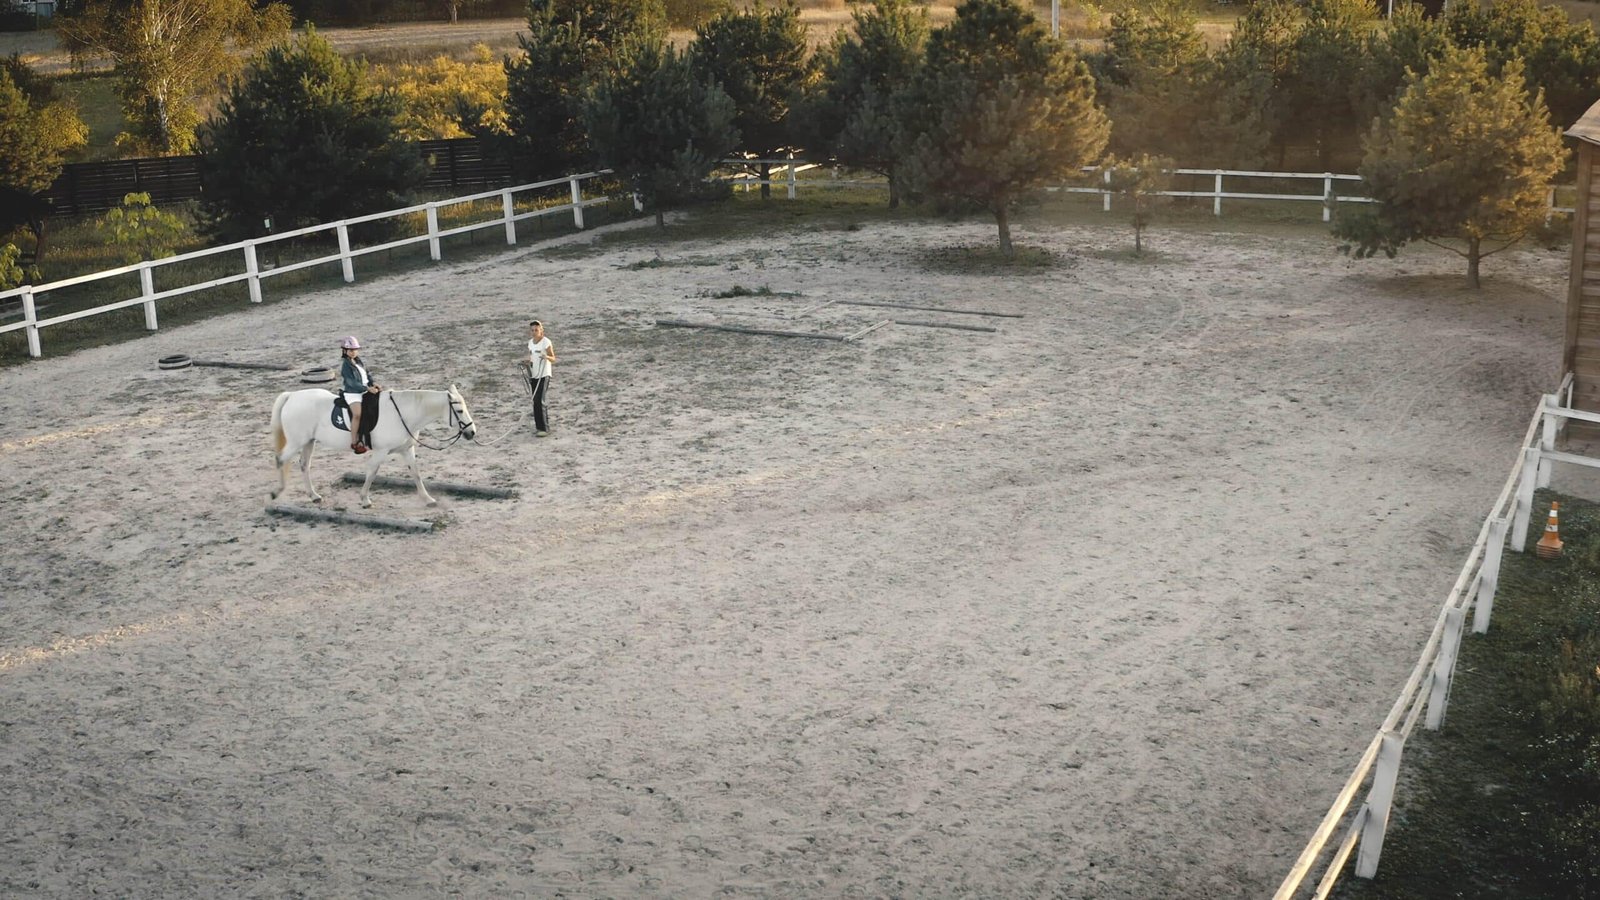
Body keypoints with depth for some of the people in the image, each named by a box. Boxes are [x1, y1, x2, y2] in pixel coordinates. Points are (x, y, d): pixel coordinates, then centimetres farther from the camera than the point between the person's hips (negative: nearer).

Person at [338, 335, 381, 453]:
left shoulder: (358, 361, 12)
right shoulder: (346, 365, -12)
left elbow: (366, 374, 18)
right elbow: (352, 383, -19)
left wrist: (373, 383, -1)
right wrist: (368, 388, -25)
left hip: (364, 392, 9)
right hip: (352, 394, -9)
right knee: (357, 414, -28)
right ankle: (354, 443, -23)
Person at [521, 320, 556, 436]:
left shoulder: (546, 342, -10)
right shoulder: (530, 342, 11)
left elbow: (553, 358, -11)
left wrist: (546, 356, -32)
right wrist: (526, 362, 1)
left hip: (544, 375, -7)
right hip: (533, 375, 7)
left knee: (539, 401, -12)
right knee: (535, 401, 8)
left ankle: (544, 429, -9)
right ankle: (539, 426, 16)